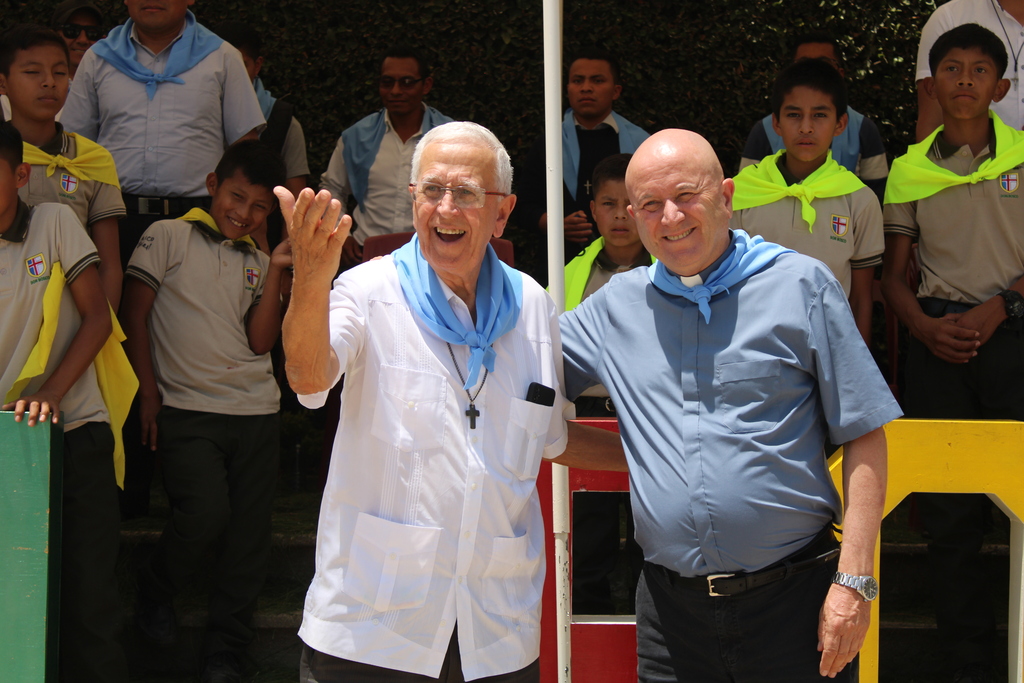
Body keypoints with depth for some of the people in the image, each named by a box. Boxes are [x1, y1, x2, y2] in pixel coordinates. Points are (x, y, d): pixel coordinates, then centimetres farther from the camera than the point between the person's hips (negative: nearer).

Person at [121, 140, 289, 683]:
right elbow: (134, 313, 2)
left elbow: (261, 341, 4)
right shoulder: (169, 237, 3)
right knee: (205, 513, -20)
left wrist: (276, 271, -4)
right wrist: (148, 393, -1)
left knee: (249, 533, 1)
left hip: (255, 412, 4)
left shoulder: (258, 263, 15)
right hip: (186, 410, -4)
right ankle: (155, 592, 11)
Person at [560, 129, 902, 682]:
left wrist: (853, 580, -8)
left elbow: (863, 435, -1)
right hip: (671, 609, 3)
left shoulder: (800, 285, 0)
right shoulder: (616, 305, 10)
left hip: (794, 596, -3)